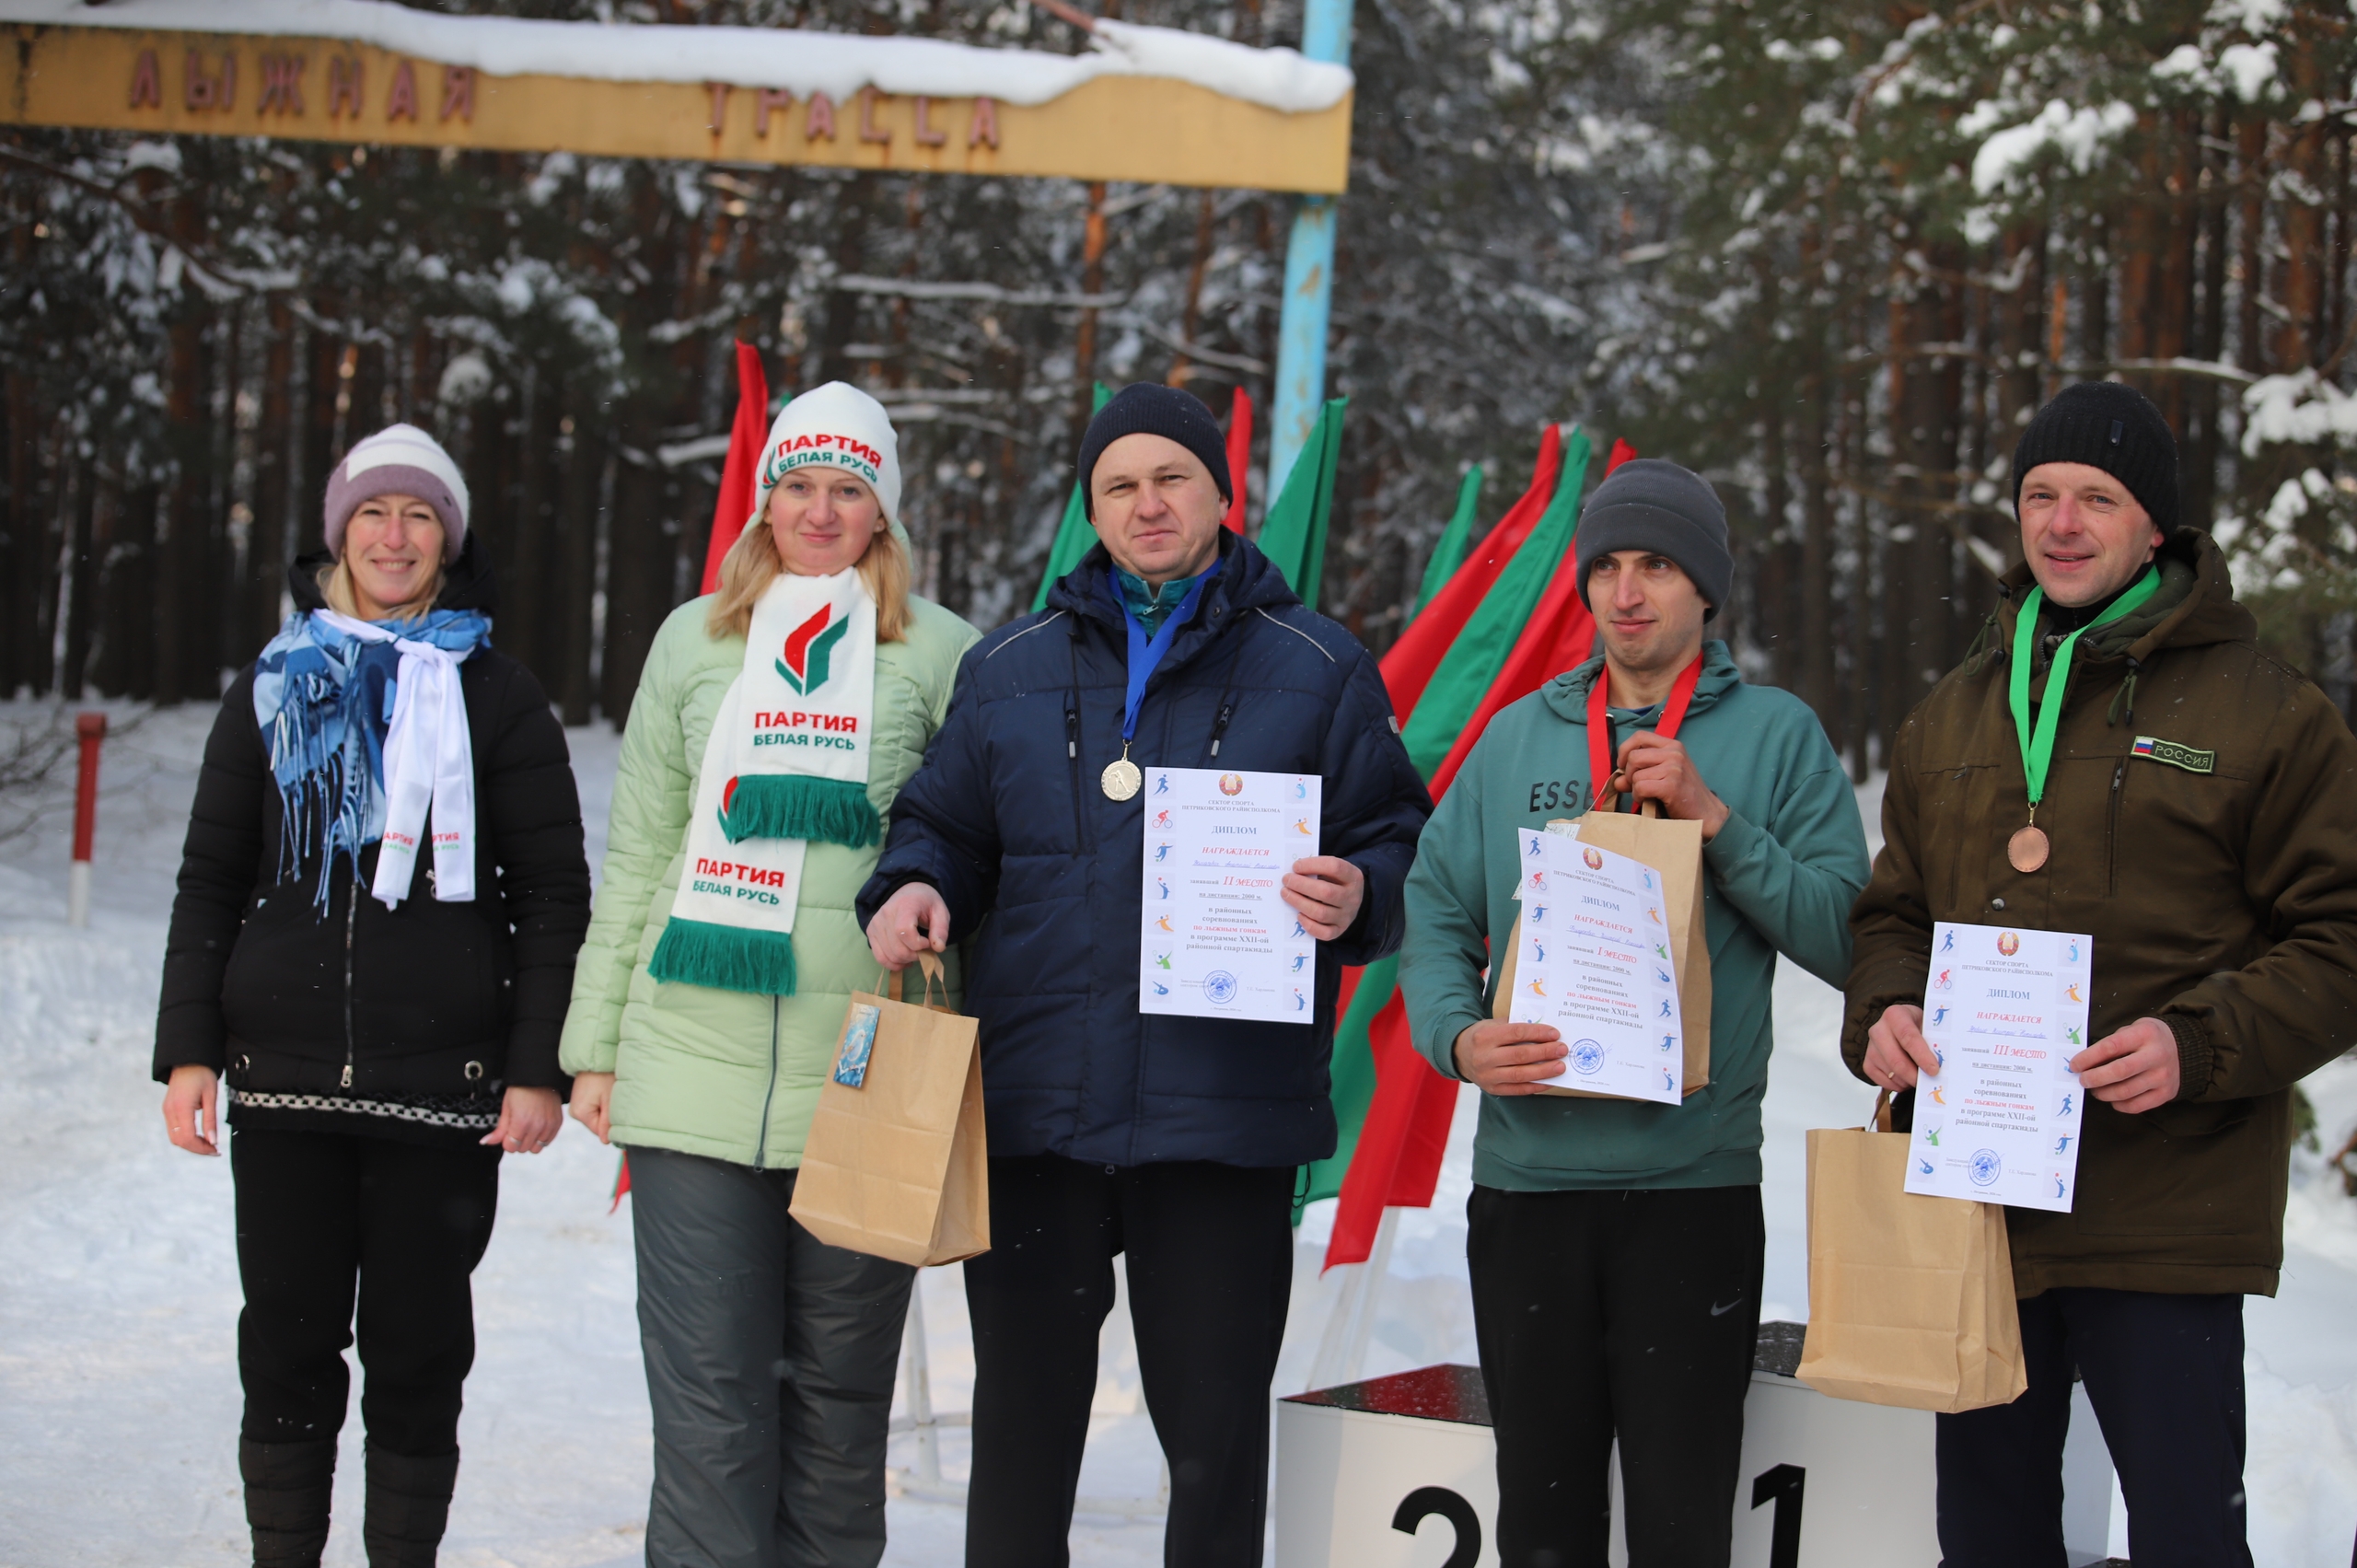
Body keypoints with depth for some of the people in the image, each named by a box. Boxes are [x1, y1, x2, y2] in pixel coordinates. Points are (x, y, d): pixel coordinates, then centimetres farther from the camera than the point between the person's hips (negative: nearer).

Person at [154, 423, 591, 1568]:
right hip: (285, 1080, 2)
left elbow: (552, 895, 2)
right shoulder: (272, 688, 12)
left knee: (419, 1350, 2)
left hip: (441, 1081, -2)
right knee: (287, 1345, 4)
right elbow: (211, 881, 12)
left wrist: (538, 1065, -6)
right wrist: (189, 1048, 3)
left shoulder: (497, 698, 5)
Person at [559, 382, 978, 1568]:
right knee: (709, 1394, -2)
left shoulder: (938, 652, 6)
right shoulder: (696, 639, 12)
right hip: (695, 1067, 1)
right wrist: (595, 1046, 8)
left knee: (840, 1389, 7)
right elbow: (636, 856, 13)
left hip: (866, 1077, -1)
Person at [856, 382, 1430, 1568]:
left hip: (1224, 1122, -2)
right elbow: (947, 828, 19)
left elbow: (1398, 848, 6)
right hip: (1032, 1114, 2)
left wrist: (1356, 901, -17)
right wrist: (911, 887, -3)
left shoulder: (1319, 671, 5)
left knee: (1217, 1434, 4)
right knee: (1022, 1427, 10)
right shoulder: (1008, 670, 12)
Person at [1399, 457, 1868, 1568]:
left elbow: (1843, 936, -4)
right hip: (1525, 1177, 3)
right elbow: (1437, 912, 8)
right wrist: (1458, 1035, -10)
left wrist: (1715, 819, -13)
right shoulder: (1516, 737, 12)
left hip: (1696, 1184, -2)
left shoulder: (1776, 735, 4)